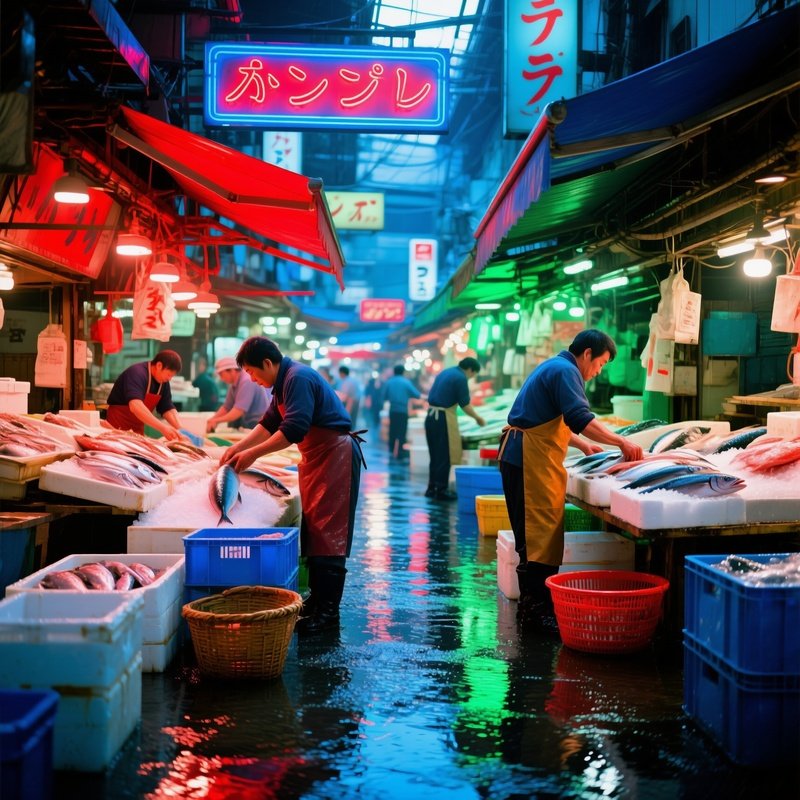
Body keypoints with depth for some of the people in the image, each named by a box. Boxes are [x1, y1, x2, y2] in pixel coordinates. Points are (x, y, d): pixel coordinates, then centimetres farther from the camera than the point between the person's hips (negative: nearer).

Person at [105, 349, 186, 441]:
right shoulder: (136, 373, -23)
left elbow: (168, 409, 1)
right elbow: (135, 406, -37)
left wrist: (180, 431, -18)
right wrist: (163, 428, -45)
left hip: (138, 429, 7)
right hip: (118, 427, -7)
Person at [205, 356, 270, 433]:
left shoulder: (247, 381, -20)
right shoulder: (234, 385, 8)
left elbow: (239, 410, -27)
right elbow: (226, 407, 12)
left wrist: (217, 420, -25)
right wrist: (213, 419, -3)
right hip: (247, 424, 8)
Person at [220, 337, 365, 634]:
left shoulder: (299, 378, -20)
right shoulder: (285, 382, 13)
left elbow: (293, 430, -27)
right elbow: (269, 423, 20)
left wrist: (253, 454, -20)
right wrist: (239, 447, 11)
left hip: (335, 456, -10)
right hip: (316, 457, 10)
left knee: (327, 533, -10)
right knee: (312, 529, 11)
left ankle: (328, 610, -8)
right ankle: (316, 598, 19)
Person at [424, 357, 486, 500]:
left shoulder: (445, 372, 17)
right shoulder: (460, 378, -9)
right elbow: (465, 405, -9)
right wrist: (478, 418, 5)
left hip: (431, 416, 8)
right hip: (443, 418, -8)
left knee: (435, 455, 15)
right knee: (445, 456, -1)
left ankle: (432, 488, 19)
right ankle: (441, 491, 1)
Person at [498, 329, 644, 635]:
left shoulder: (554, 367, 22)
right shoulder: (565, 371, -11)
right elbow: (581, 419, -22)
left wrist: (584, 445, 29)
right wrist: (621, 442, -19)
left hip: (521, 456, 11)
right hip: (532, 459, -11)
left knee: (534, 533, 12)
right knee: (542, 532, -10)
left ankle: (531, 604, 17)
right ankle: (536, 609, -10)